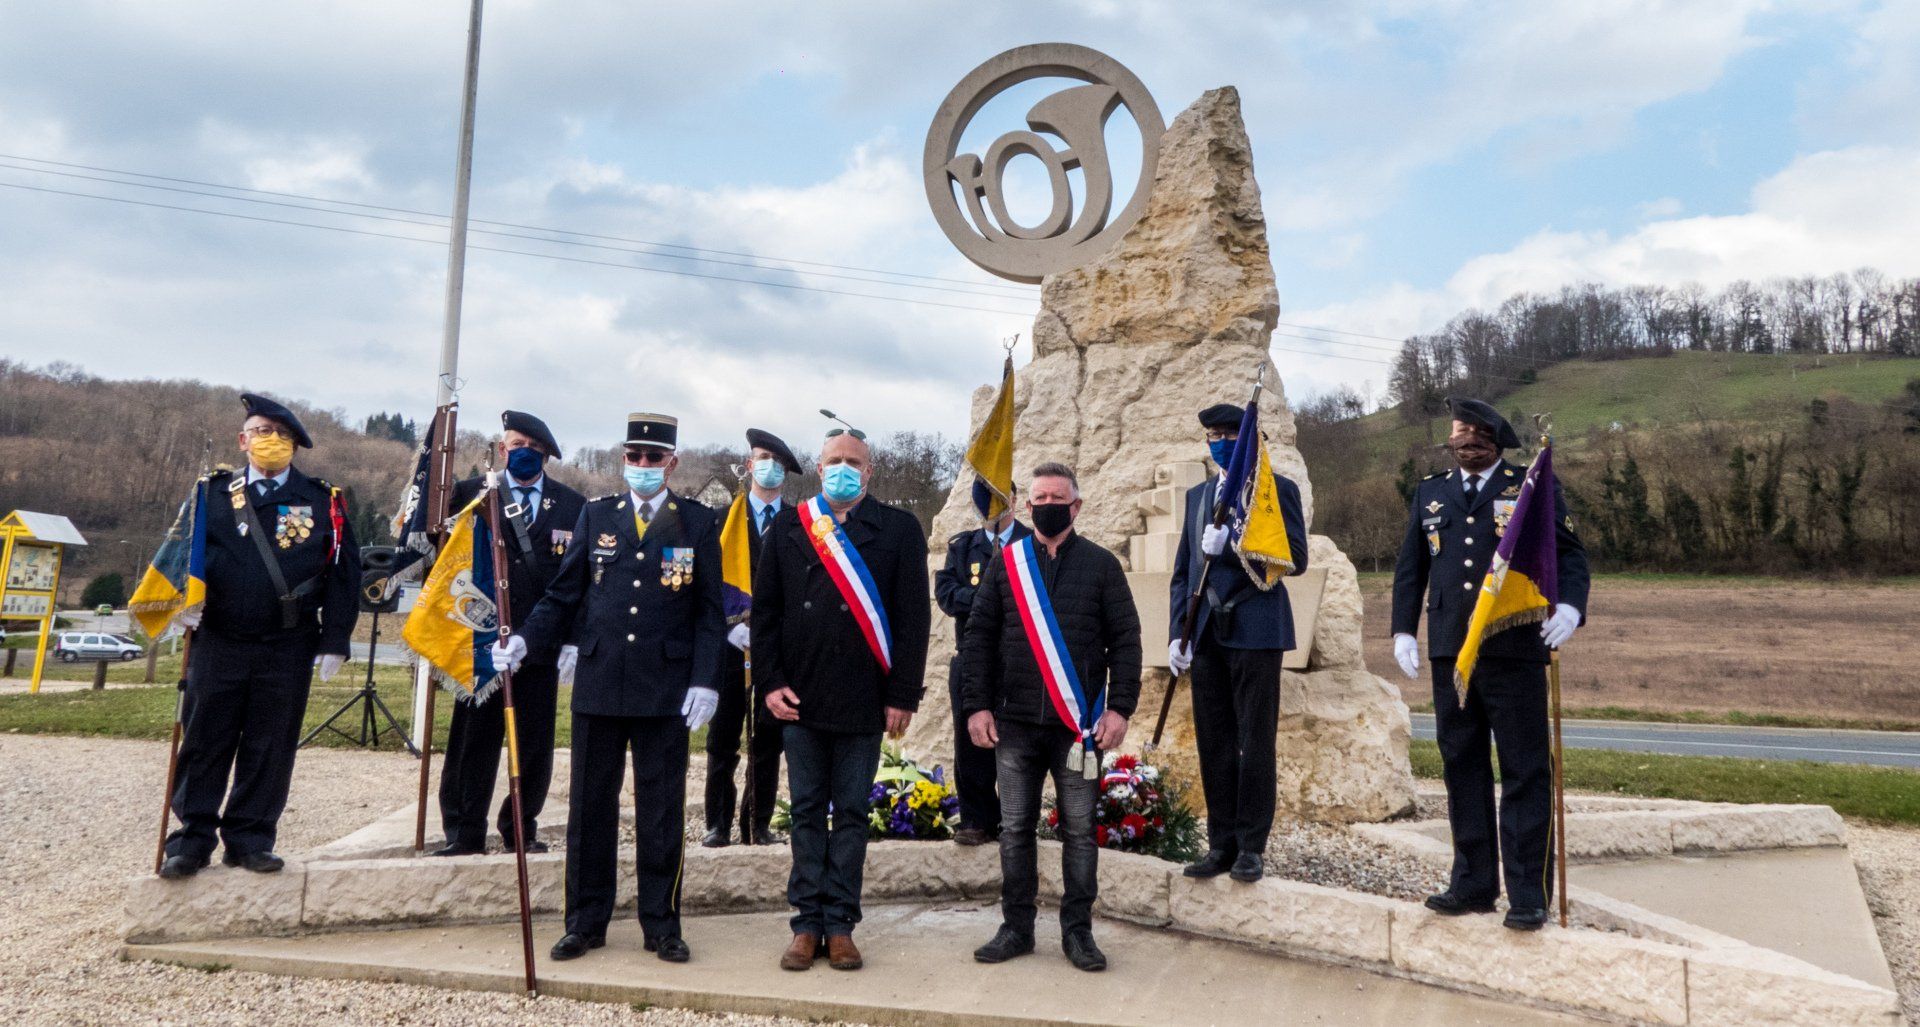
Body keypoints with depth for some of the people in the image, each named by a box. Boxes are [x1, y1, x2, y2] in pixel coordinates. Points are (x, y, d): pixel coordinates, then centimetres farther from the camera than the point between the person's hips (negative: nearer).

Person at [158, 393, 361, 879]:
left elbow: (343, 573, 3)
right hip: (218, 643, 1)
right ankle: (193, 839, 17)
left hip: (288, 650, 0)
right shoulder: (214, 492, 8)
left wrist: (335, 639, -3)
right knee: (204, 744, 6)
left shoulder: (323, 501, 5)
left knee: (270, 748, 6)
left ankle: (249, 838, 17)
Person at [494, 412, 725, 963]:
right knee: (590, 808, 9)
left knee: (662, 813, 6)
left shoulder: (699, 524, 3)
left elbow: (709, 611, 2)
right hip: (598, 684, 2)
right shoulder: (596, 515, 8)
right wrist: (525, 639, -6)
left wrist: (705, 680, -7)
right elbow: (562, 596, 9)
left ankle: (662, 925, 19)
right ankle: (585, 923, 22)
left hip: (665, 690, -2)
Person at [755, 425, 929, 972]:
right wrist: (770, 682, -3)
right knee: (807, 812, 9)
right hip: (799, 699, 2)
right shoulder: (788, 526, 7)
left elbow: (913, 617, -2)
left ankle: (840, 924, 16)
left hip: (863, 700, -2)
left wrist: (902, 696, -7)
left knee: (851, 814, 7)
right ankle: (808, 923, 18)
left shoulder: (899, 529, 1)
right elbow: (764, 610, 7)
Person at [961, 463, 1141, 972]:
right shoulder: (1005, 563, 7)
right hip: (1015, 724, 1)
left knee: (1079, 829, 5)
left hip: (1078, 726, -1)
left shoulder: (1101, 565, 4)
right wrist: (977, 705, -2)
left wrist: (1119, 706, -7)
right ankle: (1016, 927, 20)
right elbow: (979, 636, 6)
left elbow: (1125, 639, 2)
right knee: (1015, 829, 8)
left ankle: (1077, 930, 17)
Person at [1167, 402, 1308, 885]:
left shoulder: (1277, 488, 1)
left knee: (1255, 742, 0)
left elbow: (1295, 557, -9)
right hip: (1207, 633, 5)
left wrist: (1232, 542, -17)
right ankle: (1221, 844, 16)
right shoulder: (1198, 496, 18)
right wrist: (1178, 631, 7)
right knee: (1213, 742, 8)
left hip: (1254, 630, -5)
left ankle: (1252, 846, 10)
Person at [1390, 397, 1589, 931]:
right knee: (1462, 768, 9)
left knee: (1525, 772, -1)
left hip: (1514, 650, -4)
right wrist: (1403, 629, 6)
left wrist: (1569, 605, -16)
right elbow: (1410, 565, 15)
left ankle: (1529, 894, 7)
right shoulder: (1430, 491, 14)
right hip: (1451, 651, 4)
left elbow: (1571, 552, 2)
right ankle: (1473, 884, 19)